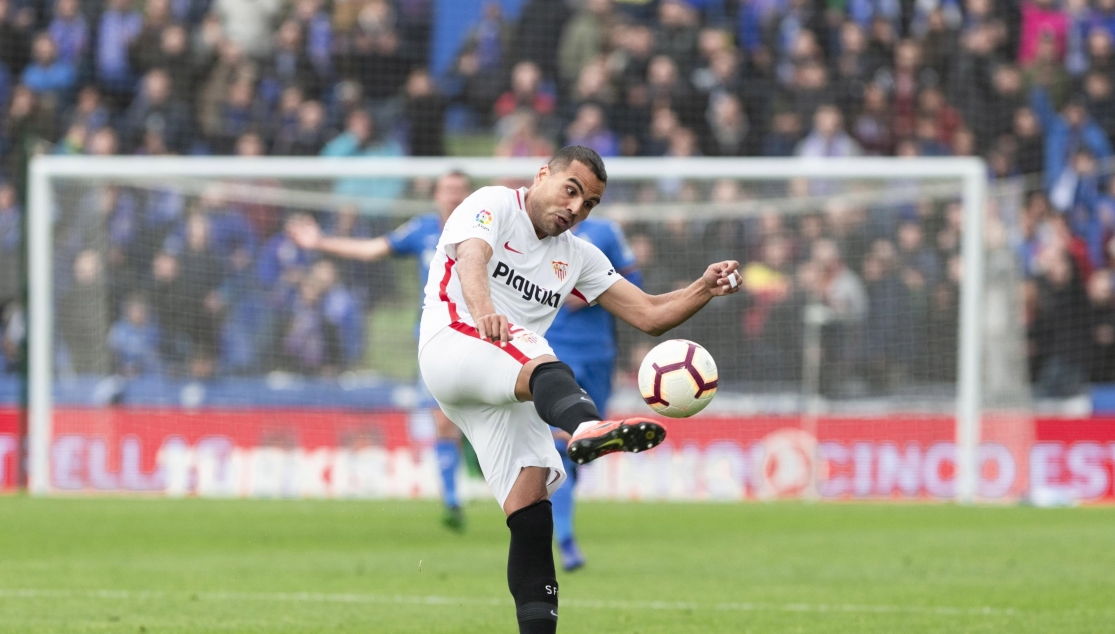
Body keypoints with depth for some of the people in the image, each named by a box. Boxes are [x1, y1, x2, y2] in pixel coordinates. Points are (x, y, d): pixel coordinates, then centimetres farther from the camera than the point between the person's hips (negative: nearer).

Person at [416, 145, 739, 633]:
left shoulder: (576, 257, 21)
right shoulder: (493, 206, 1)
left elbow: (648, 314, 19)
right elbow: (472, 259, -21)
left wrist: (704, 290, -1)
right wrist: (483, 310, -44)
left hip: (506, 390, 8)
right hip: (454, 346, -8)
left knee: (530, 512, -6)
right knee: (545, 369, -39)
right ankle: (587, 429, -72)